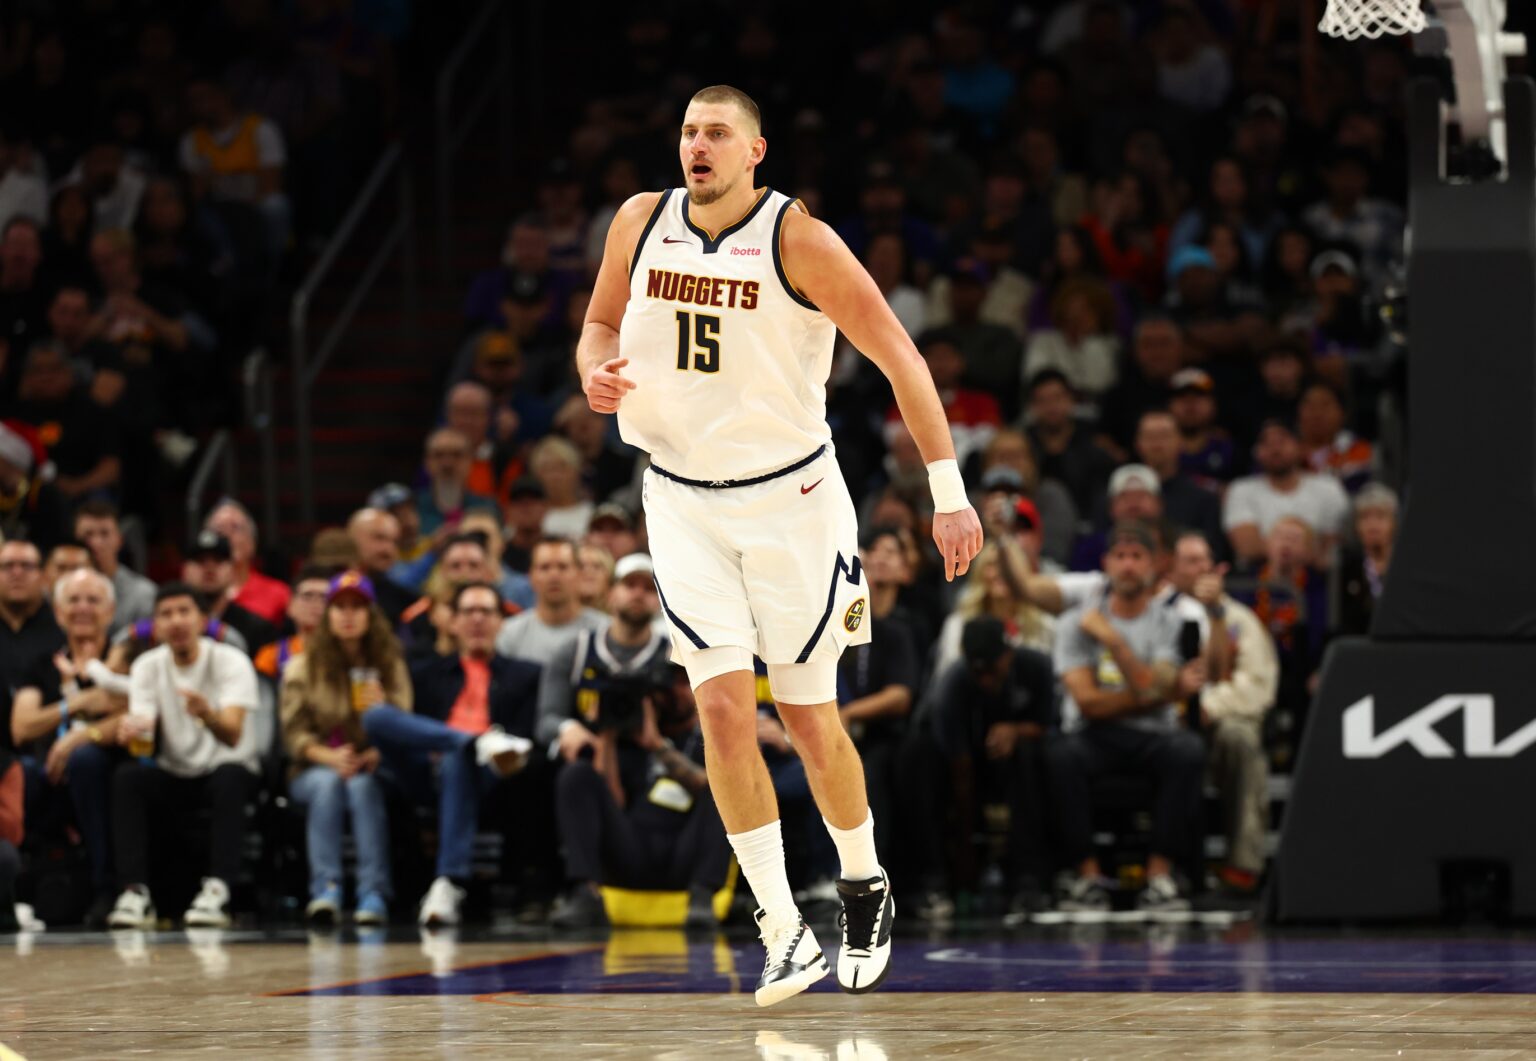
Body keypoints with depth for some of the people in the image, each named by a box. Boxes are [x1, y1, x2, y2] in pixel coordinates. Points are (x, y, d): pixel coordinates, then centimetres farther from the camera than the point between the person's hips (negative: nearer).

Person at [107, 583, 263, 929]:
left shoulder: (231, 662, -11)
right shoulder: (147, 666, 0)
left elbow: (233, 734, -25)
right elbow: (142, 728, -13)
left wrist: (207, 715, -49)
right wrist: (131, 730, -39)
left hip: (226, 770, -3)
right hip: (173, 775, 3)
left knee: (229, 778, -37)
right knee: (126, 777, -28)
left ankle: (217, 891, -42)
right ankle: (135, 892, -34)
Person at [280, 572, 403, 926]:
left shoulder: (390, 666, 9)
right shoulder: (303, 667, 7)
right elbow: (294, 735, 1)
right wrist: (330, 757, -19)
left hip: (372, 768, 0)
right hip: (316, 769, 0)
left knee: (362, 786, -35)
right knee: (328, 782, -35)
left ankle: (374, 894, -43)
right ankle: (325, 890, -46)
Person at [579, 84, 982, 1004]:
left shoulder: (797, 239, -15)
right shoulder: (640, 223, -2)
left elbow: (898, 355, -13)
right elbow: (603, 323, 16)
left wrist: (950, 493, -17)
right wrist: (596, 371, -9)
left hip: (789, 496, -3)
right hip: (684, 502, 3)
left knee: (811, 719, 5)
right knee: (724, 708, -11)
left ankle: (866, 885, 32)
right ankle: (784, 933, -7)